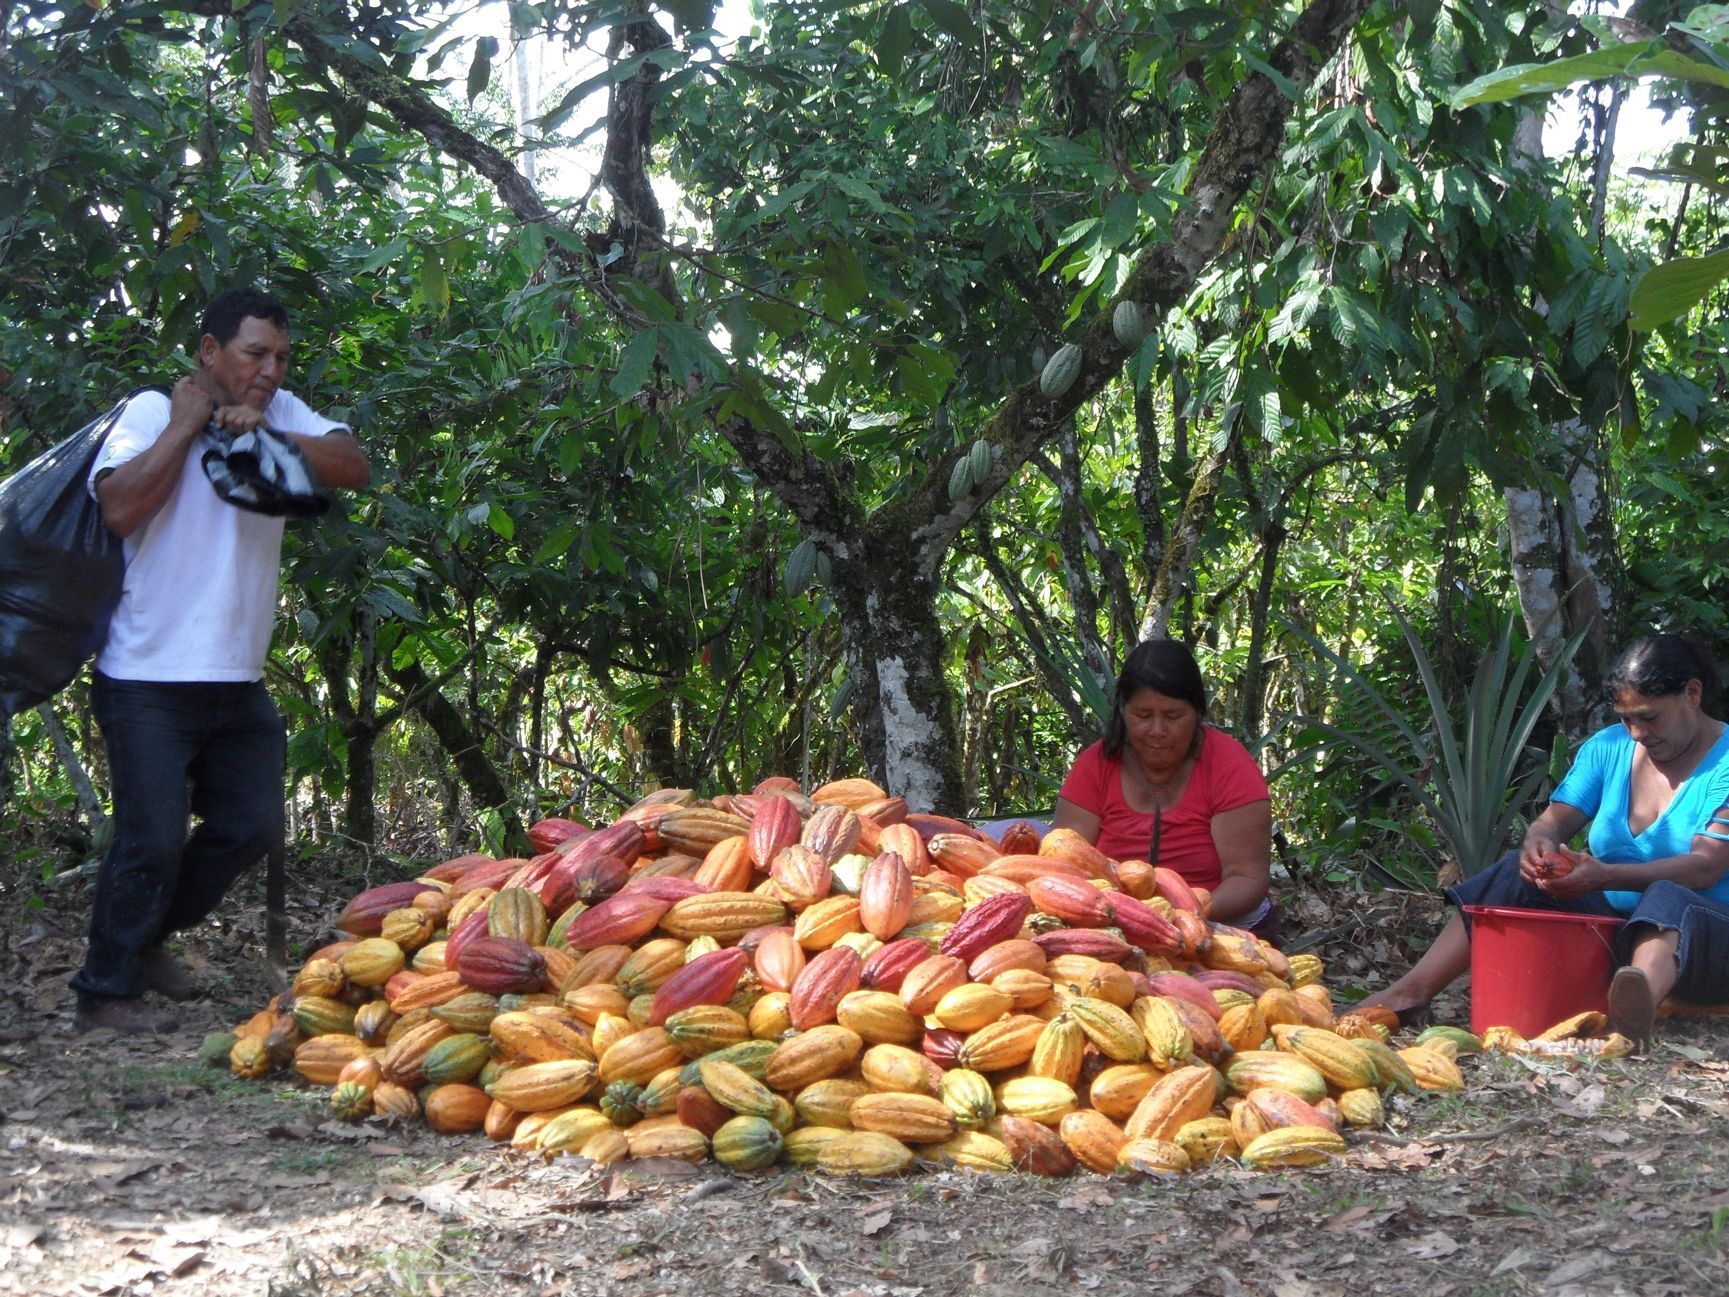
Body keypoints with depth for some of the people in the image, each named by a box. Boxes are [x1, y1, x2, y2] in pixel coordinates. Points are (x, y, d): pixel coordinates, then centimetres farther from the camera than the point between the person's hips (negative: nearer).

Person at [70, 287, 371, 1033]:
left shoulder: (282, 414, 8)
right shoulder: (152, 412, -7)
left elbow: (356, 469, -7)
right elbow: (120, 509, -23)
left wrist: (269, 434, -19)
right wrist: (186, 425, -17)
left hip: (239, 681, 6)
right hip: (150, 682, -6)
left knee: (252, 828, 11)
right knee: (152, 839, -8)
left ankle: (145, 940, 29)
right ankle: (105, 991, 6)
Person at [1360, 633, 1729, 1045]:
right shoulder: (1607, 748, 10)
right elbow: (1554, 820, 3)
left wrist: (1605, 876, -35)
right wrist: (1539, 842, -23)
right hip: (1608, 923, 5)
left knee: (1666, 899, -38)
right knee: (1520, 869, -16)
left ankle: (1635, 1010, -72)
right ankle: (1414, 991, -29)